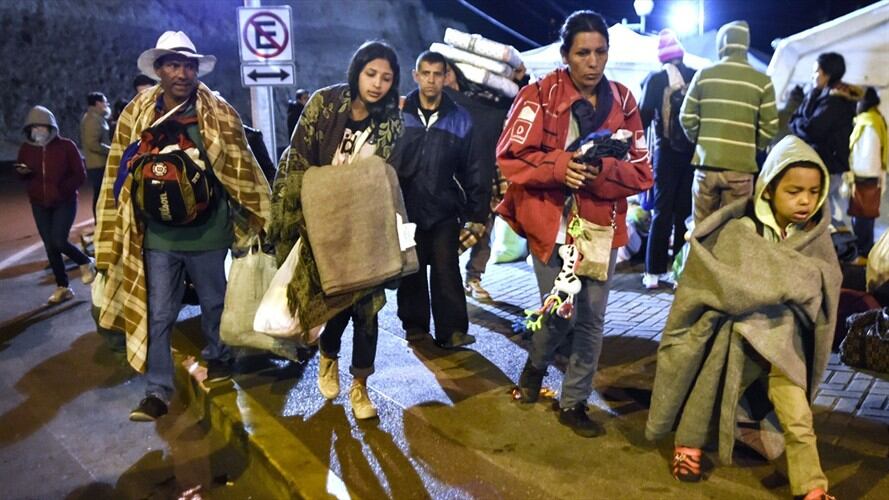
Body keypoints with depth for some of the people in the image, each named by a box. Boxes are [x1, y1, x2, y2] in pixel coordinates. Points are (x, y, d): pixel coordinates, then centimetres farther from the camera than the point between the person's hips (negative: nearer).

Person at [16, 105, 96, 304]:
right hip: (39, 205, 4)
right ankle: (62, 287, 17)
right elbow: (23, 176, 15)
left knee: (58, 241, -17)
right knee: (50, 247, 5)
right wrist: (22, 172, -8)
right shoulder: (26, 148, 1)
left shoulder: (66, 145, -10)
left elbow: (80, 175, -8)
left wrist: (62, 189, -17)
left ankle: (86, 263, 13)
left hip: (65, 202, -4)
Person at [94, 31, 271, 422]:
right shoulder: (136, 115, -2)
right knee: (158, 315, 5)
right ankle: (158, 391, 17)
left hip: (207, 232, -1)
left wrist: (255, 217, -1)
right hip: (157, 235, 1)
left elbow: (241, 168, -2)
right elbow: (120, 176, 3)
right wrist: (114, 237, 4)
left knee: (214, 302, 18)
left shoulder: (220, 114, -6)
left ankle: (218, 357, 43)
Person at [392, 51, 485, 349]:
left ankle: (452, 330, 4)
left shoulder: (460, 119, 1)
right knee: (410, 272, 11)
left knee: (447, 271, -2)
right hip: (406, 210, 1)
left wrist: (477, 213, 0)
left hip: (444, 211, -1)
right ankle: (415, 325, 24)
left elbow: (471, 170, 2)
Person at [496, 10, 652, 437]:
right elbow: (510, 157, -9)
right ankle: (536, 363, 34)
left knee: (592, 319, 6)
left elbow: (641, 171, 2)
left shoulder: (622, 101, 3)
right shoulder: (540, 95, -6)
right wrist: (559, 166, -24)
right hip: (551, 221, -3)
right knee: (560, 312, -2)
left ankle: (574, 402, 25)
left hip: (601, 223, 3)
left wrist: (603, 171, -19)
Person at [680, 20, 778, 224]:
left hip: (706, 163, 1)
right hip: (741, 167, -1)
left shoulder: (703, 75, 1)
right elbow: (770, 127, -1)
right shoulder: (762, 81, 0)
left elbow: (687, 117, 2)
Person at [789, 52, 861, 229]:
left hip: (824, 166, -9)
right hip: (830, 164, 9)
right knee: (836, 214, 15)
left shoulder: (834, 101, -16)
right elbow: (798, 118, 8)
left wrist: (797, 124, -5)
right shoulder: (823, 95, 13)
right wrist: (802, 123, -13)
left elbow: (811, 130, -24)